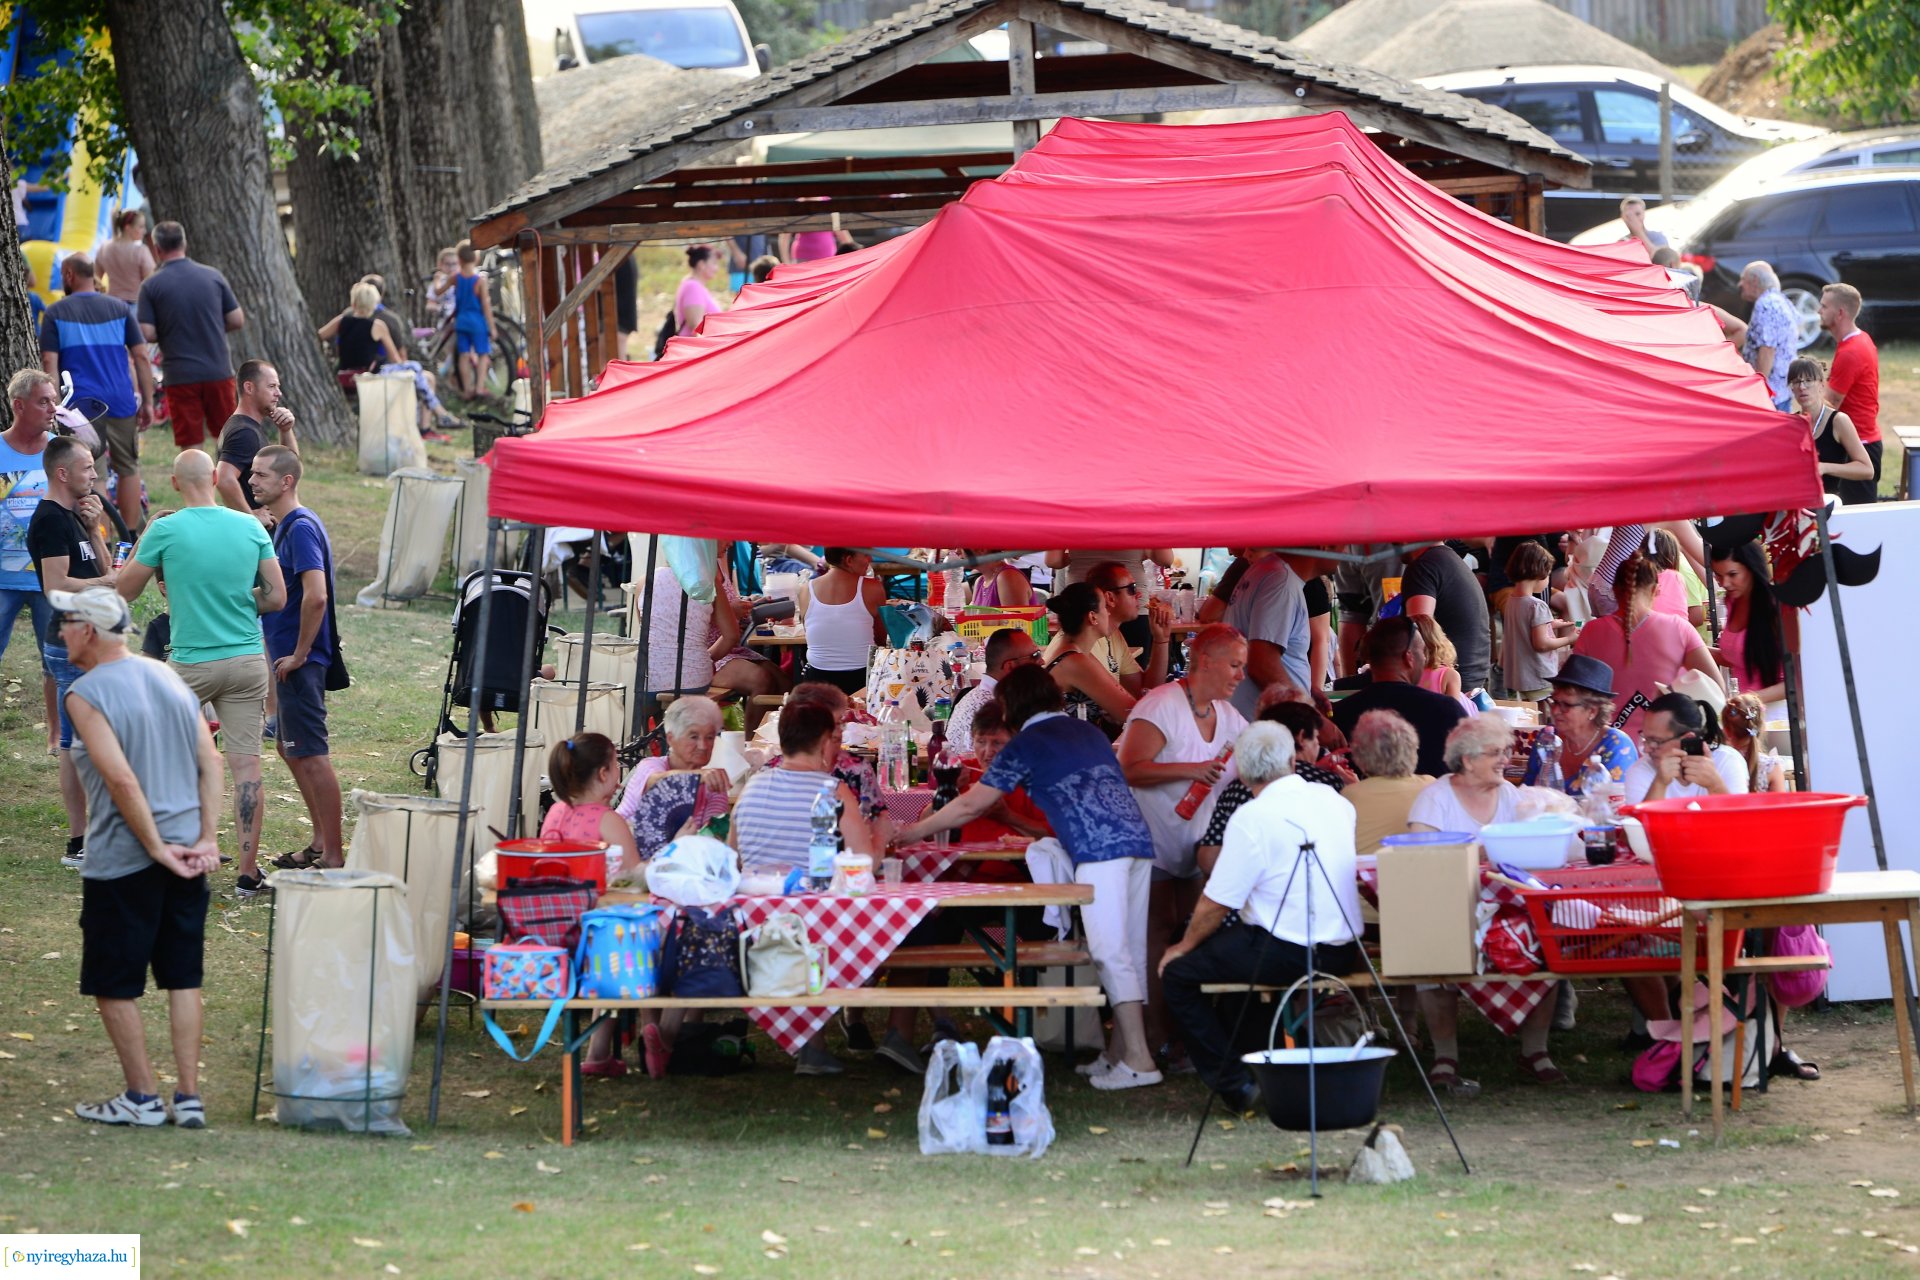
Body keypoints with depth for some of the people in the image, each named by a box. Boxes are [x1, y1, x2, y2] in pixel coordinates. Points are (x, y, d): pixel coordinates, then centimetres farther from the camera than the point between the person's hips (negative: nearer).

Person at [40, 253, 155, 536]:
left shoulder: (56, 313, 3)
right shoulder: (120, 309, 9)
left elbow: (49, 362, -4)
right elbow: (141, 357, 5)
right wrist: (147, 402, 8)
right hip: (121, 402, 2)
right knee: (128, 468, 12)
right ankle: (131, 538, 13)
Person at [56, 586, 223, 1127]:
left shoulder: (86, 695, -12)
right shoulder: (169, 679, 9)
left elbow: (121, 779, -21)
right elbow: (211, 764, 4)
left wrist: (156, 848, -14)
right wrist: (206, 839, 1)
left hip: (122, 861, -6)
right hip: (186, 857, 6)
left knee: (113, 985, 6)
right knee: (182, 980, 10)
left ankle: (142, 1097, 9)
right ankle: (189, 1097, 9)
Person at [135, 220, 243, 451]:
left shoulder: (151, 285, -5)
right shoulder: (213, 276, 3)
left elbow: (147, 334, -10)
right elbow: (238, 321, 5)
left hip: (180, 375, -2)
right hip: (218, 371, 2)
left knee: (192, 445, 2)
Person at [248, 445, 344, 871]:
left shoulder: (301, 528, -18)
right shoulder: (283, 527, 14)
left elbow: (315, 596, -28)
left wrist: (299, 654, -21)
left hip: (300, 662, -11)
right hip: (287, 657, 11)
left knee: (310, 755, -7)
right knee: (290, 749, 18)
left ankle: (333, 855, -4)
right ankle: (320, 844, 26)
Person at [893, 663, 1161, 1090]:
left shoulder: (1026, 744, 7)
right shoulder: (1088, 732, 27)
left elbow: (971, 805, 9)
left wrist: (916, 831, 22)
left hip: (1099, 848, -7)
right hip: (1138, 839, 7)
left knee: (1112, 952, -10)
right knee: (1132, 951, 8)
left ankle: (1137, 1059, -17)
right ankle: (1119, 1050, 12)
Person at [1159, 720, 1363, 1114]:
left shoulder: (1252, 818, -14)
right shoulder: (1333, 800, 6)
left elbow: (1217, 904, -11)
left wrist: (1184, 946, 8)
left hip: (1289, 955, -8)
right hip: (1344, 952, 8)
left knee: (1179, 973, 6)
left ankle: (1236, 1086, 2)